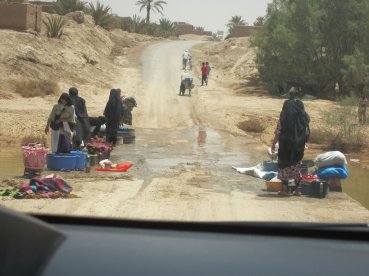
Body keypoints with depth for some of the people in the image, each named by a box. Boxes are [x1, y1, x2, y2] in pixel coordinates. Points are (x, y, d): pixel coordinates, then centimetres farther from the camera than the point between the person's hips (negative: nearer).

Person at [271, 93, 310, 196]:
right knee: (297, 166, 13)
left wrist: (273, 144, 4)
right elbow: (307, 133, 3)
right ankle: (297, 188, 11)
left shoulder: (284, 118, -6)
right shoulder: (303, 118, 3)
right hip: (299, 146, 3)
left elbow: (278, 133, -7)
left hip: (286, 146, -3)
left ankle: (285, 188, 8)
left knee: (284, 165, 8)